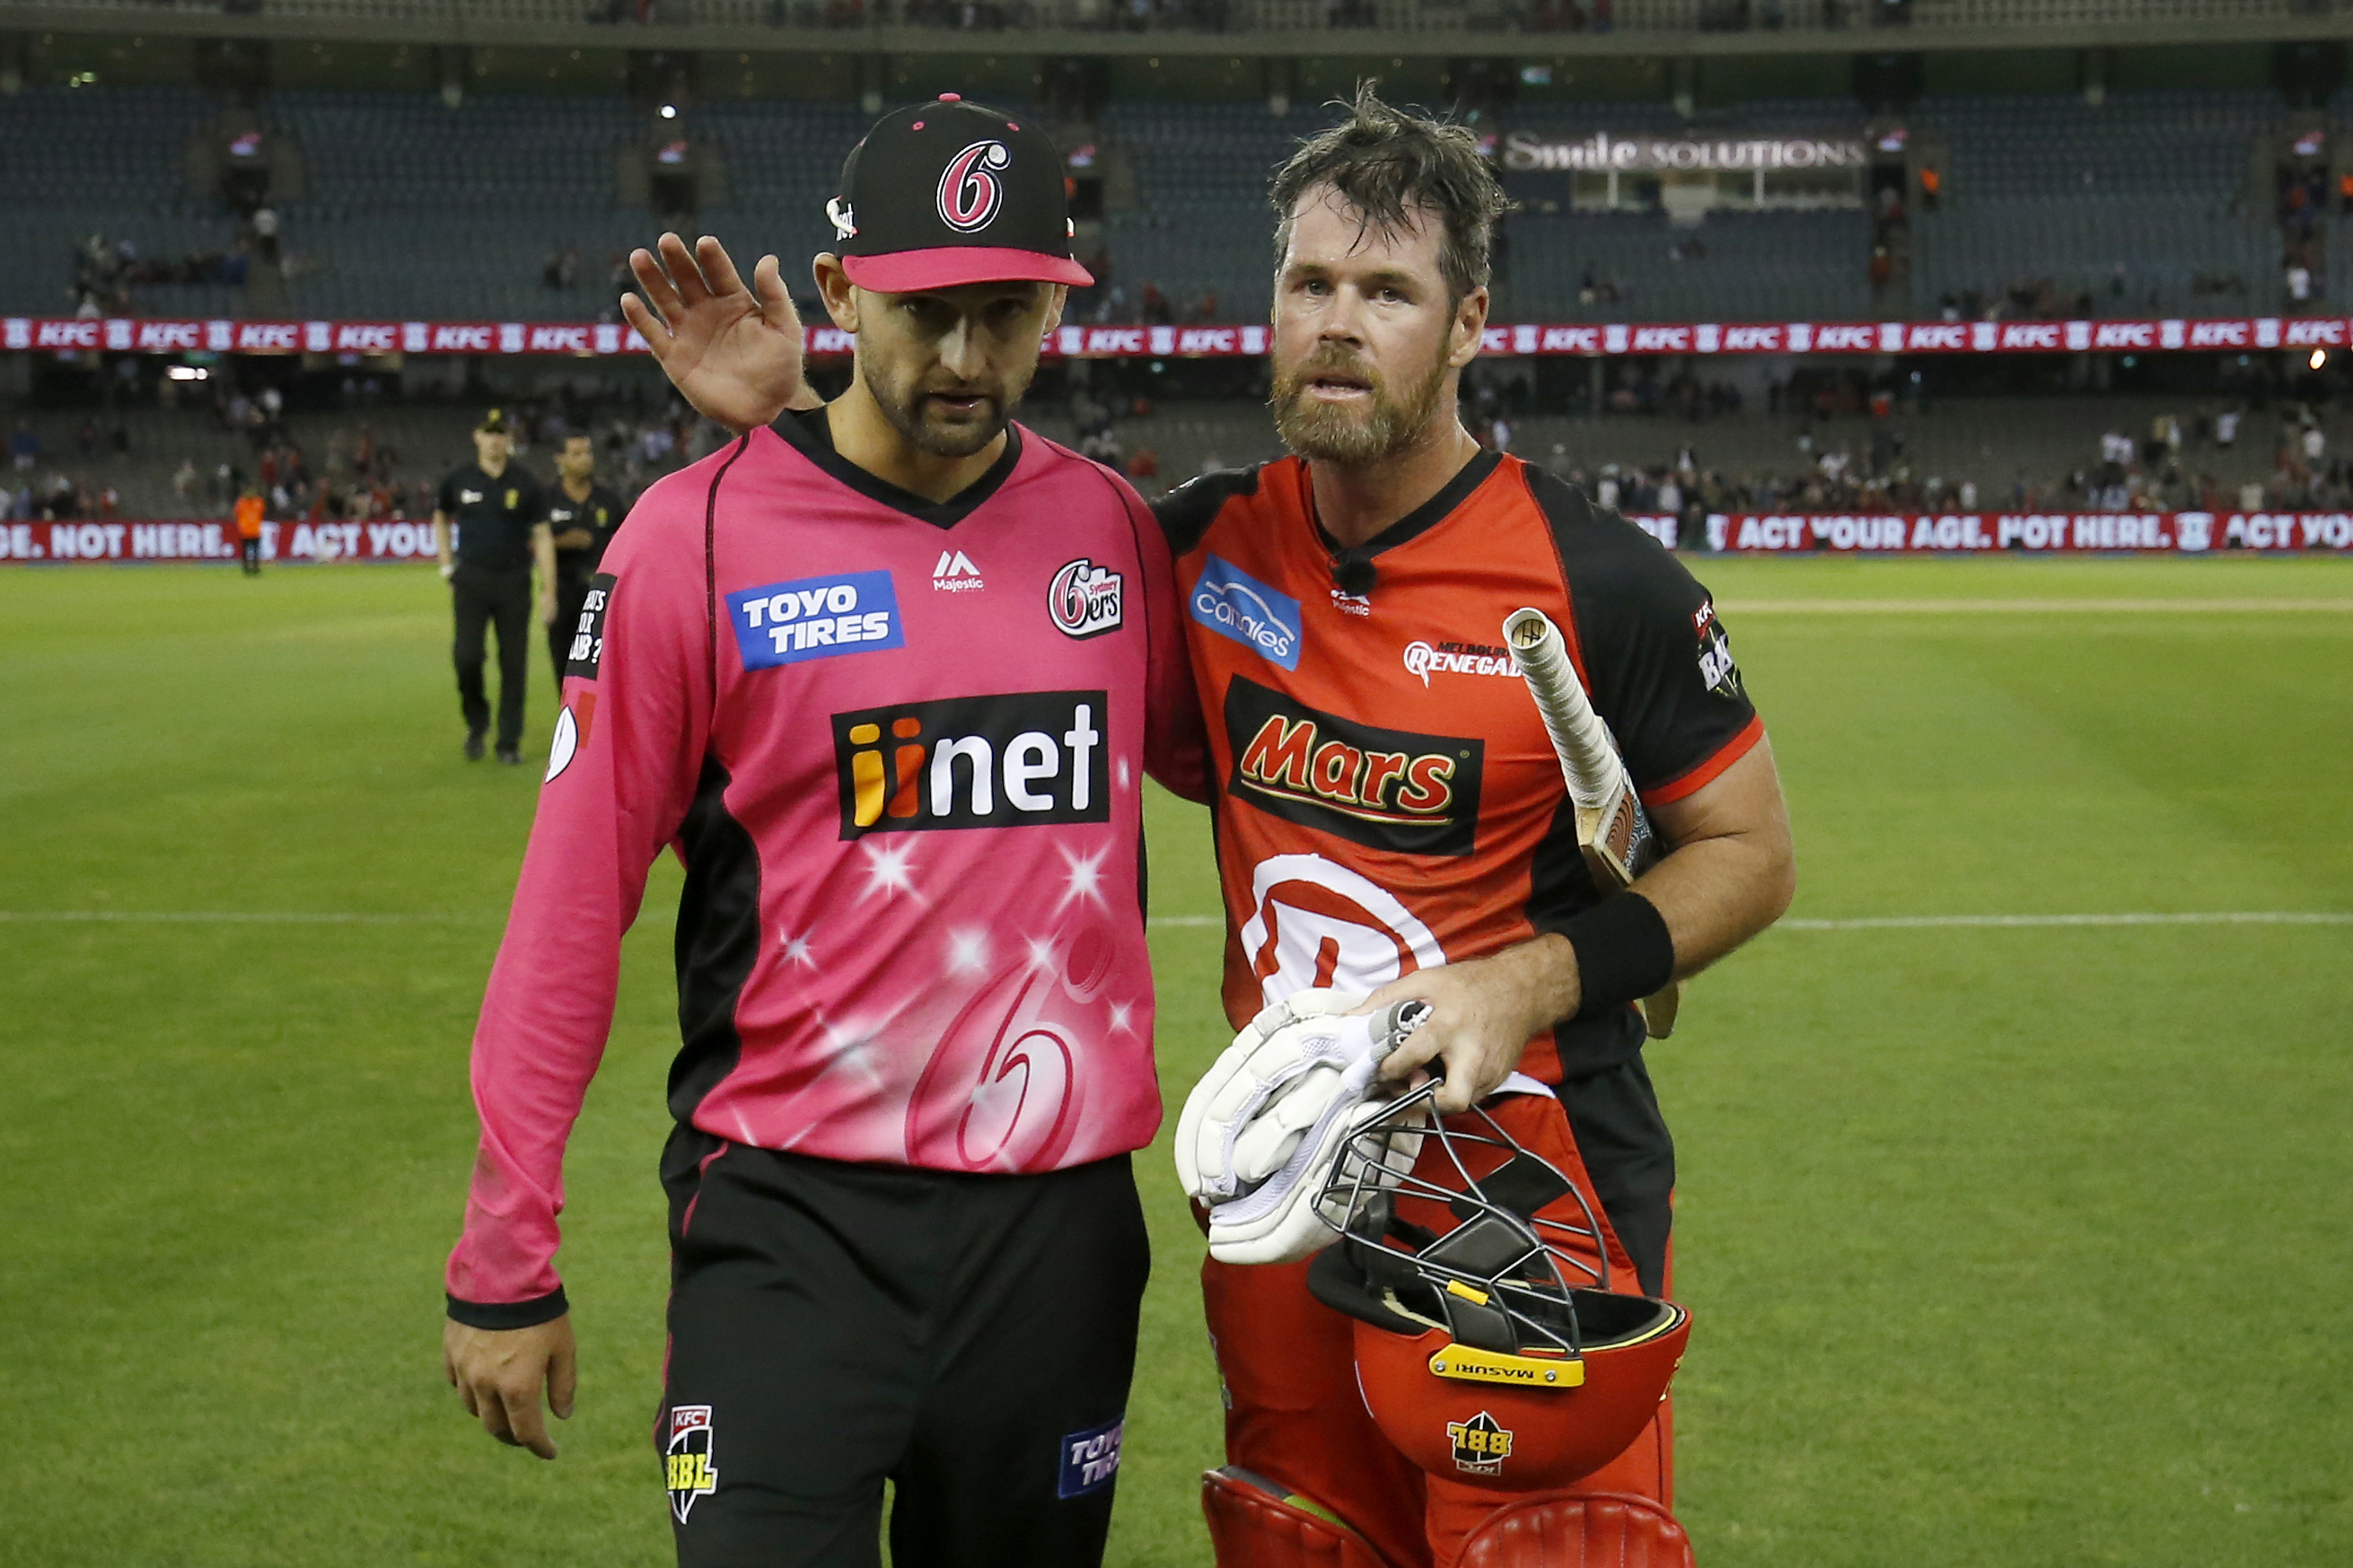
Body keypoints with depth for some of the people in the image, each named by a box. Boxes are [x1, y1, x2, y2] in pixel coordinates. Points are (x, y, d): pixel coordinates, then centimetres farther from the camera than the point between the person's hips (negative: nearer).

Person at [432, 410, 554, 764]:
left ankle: (509, 742, 9)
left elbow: (542, 536, 1)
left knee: (514, 662, 0)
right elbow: (440, 520, 22)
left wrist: (548, 590, -6)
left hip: (514, 581, 0)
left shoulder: (525, 485, 2)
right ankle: (476, 723, 13)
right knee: (467, 655, -11)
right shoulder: (459, 481, 6)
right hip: (471, 581, 0)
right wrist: (448, 567, 11)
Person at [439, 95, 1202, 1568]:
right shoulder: (700, 534, -6)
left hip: (1062, 1214, 4)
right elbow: (576, 903, -5)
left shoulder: (1112, 525, 5)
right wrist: (507, 1263, -5)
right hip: (794, 1221, -4)